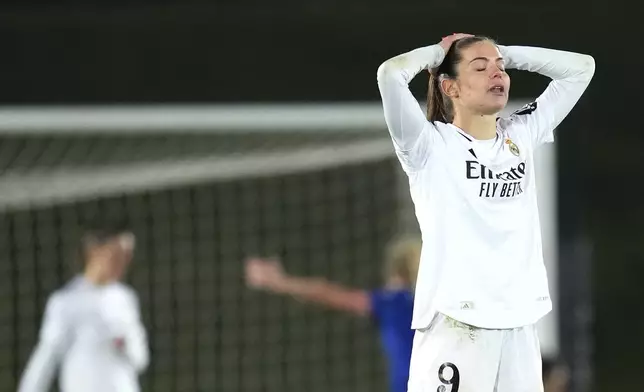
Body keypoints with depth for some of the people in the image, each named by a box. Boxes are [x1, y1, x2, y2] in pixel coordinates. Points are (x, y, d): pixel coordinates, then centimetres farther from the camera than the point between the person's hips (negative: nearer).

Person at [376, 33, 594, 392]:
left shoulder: (522, 136, 13)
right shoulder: (431, 145, -2)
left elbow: (581, 67, 20)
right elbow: (391, 74, -17)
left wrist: (504, 52, 14)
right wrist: (438, 52, 3)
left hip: (520, 322, 5)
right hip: (456, 322, -5)